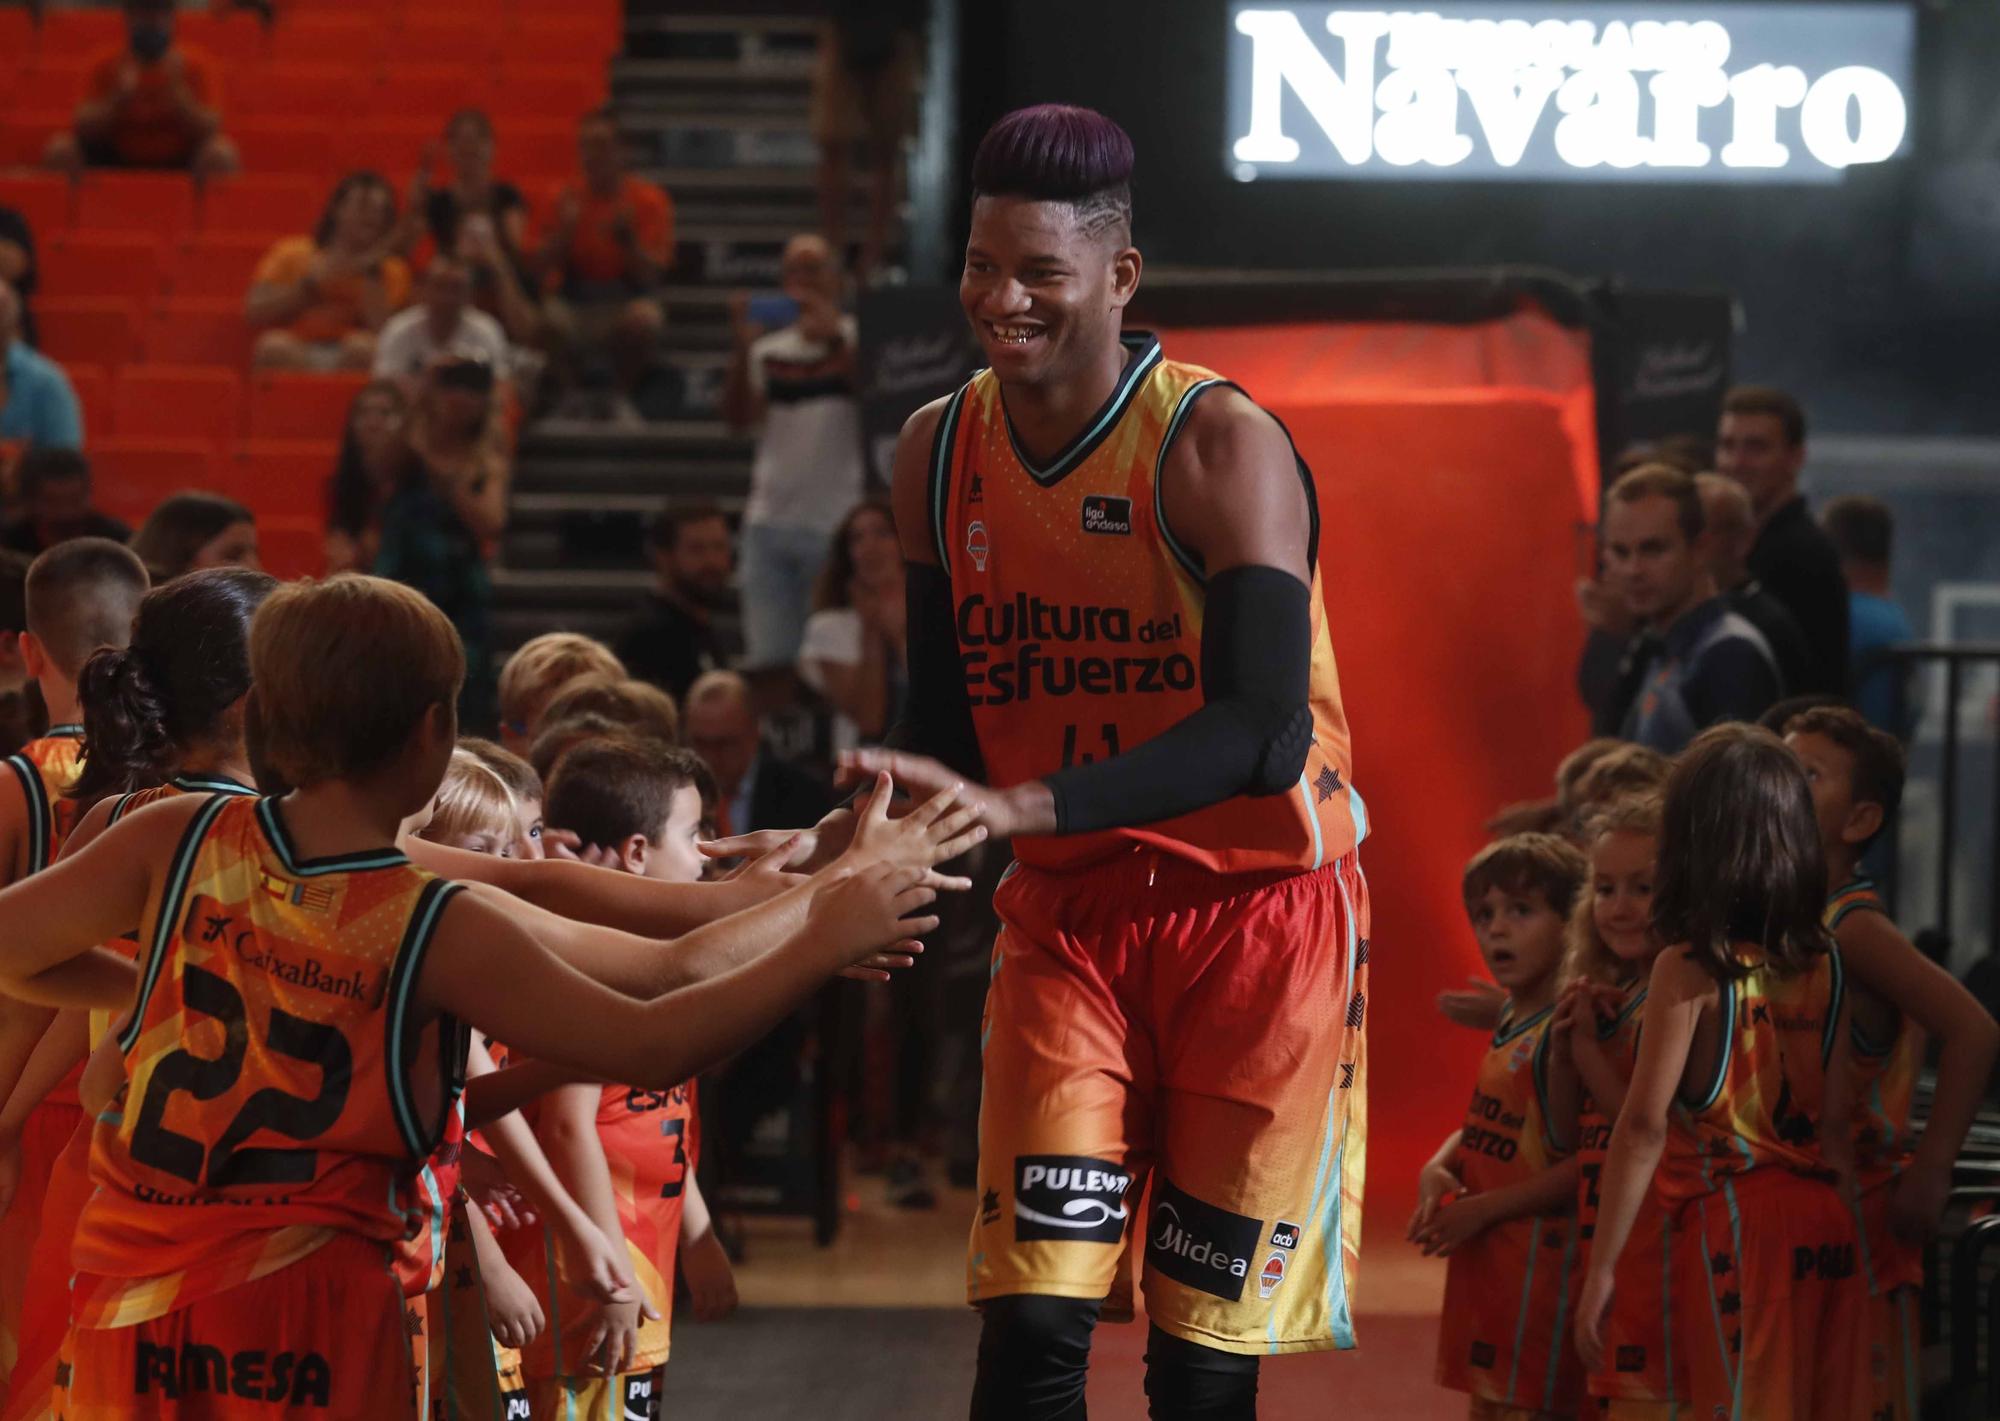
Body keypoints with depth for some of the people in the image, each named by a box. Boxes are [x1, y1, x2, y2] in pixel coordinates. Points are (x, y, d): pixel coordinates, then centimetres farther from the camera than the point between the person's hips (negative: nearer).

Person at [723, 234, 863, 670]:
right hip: (769, 524, 4)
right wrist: (743, 350, -14)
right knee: (766, 659, 2)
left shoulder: (855, 341, 2)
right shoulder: (768, 350, 11)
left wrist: (834, 338, -23)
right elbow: (738, 416, -1)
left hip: (836, 524, -4)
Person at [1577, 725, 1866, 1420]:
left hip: (1734, 1223, -5)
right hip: (1826, 1225, 5)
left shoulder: (1690, 969, -9)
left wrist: (1601, 1268, -10)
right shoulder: (1823, 964, 7)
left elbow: (1645, 1125, -13)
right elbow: (1837, 1121, 9)